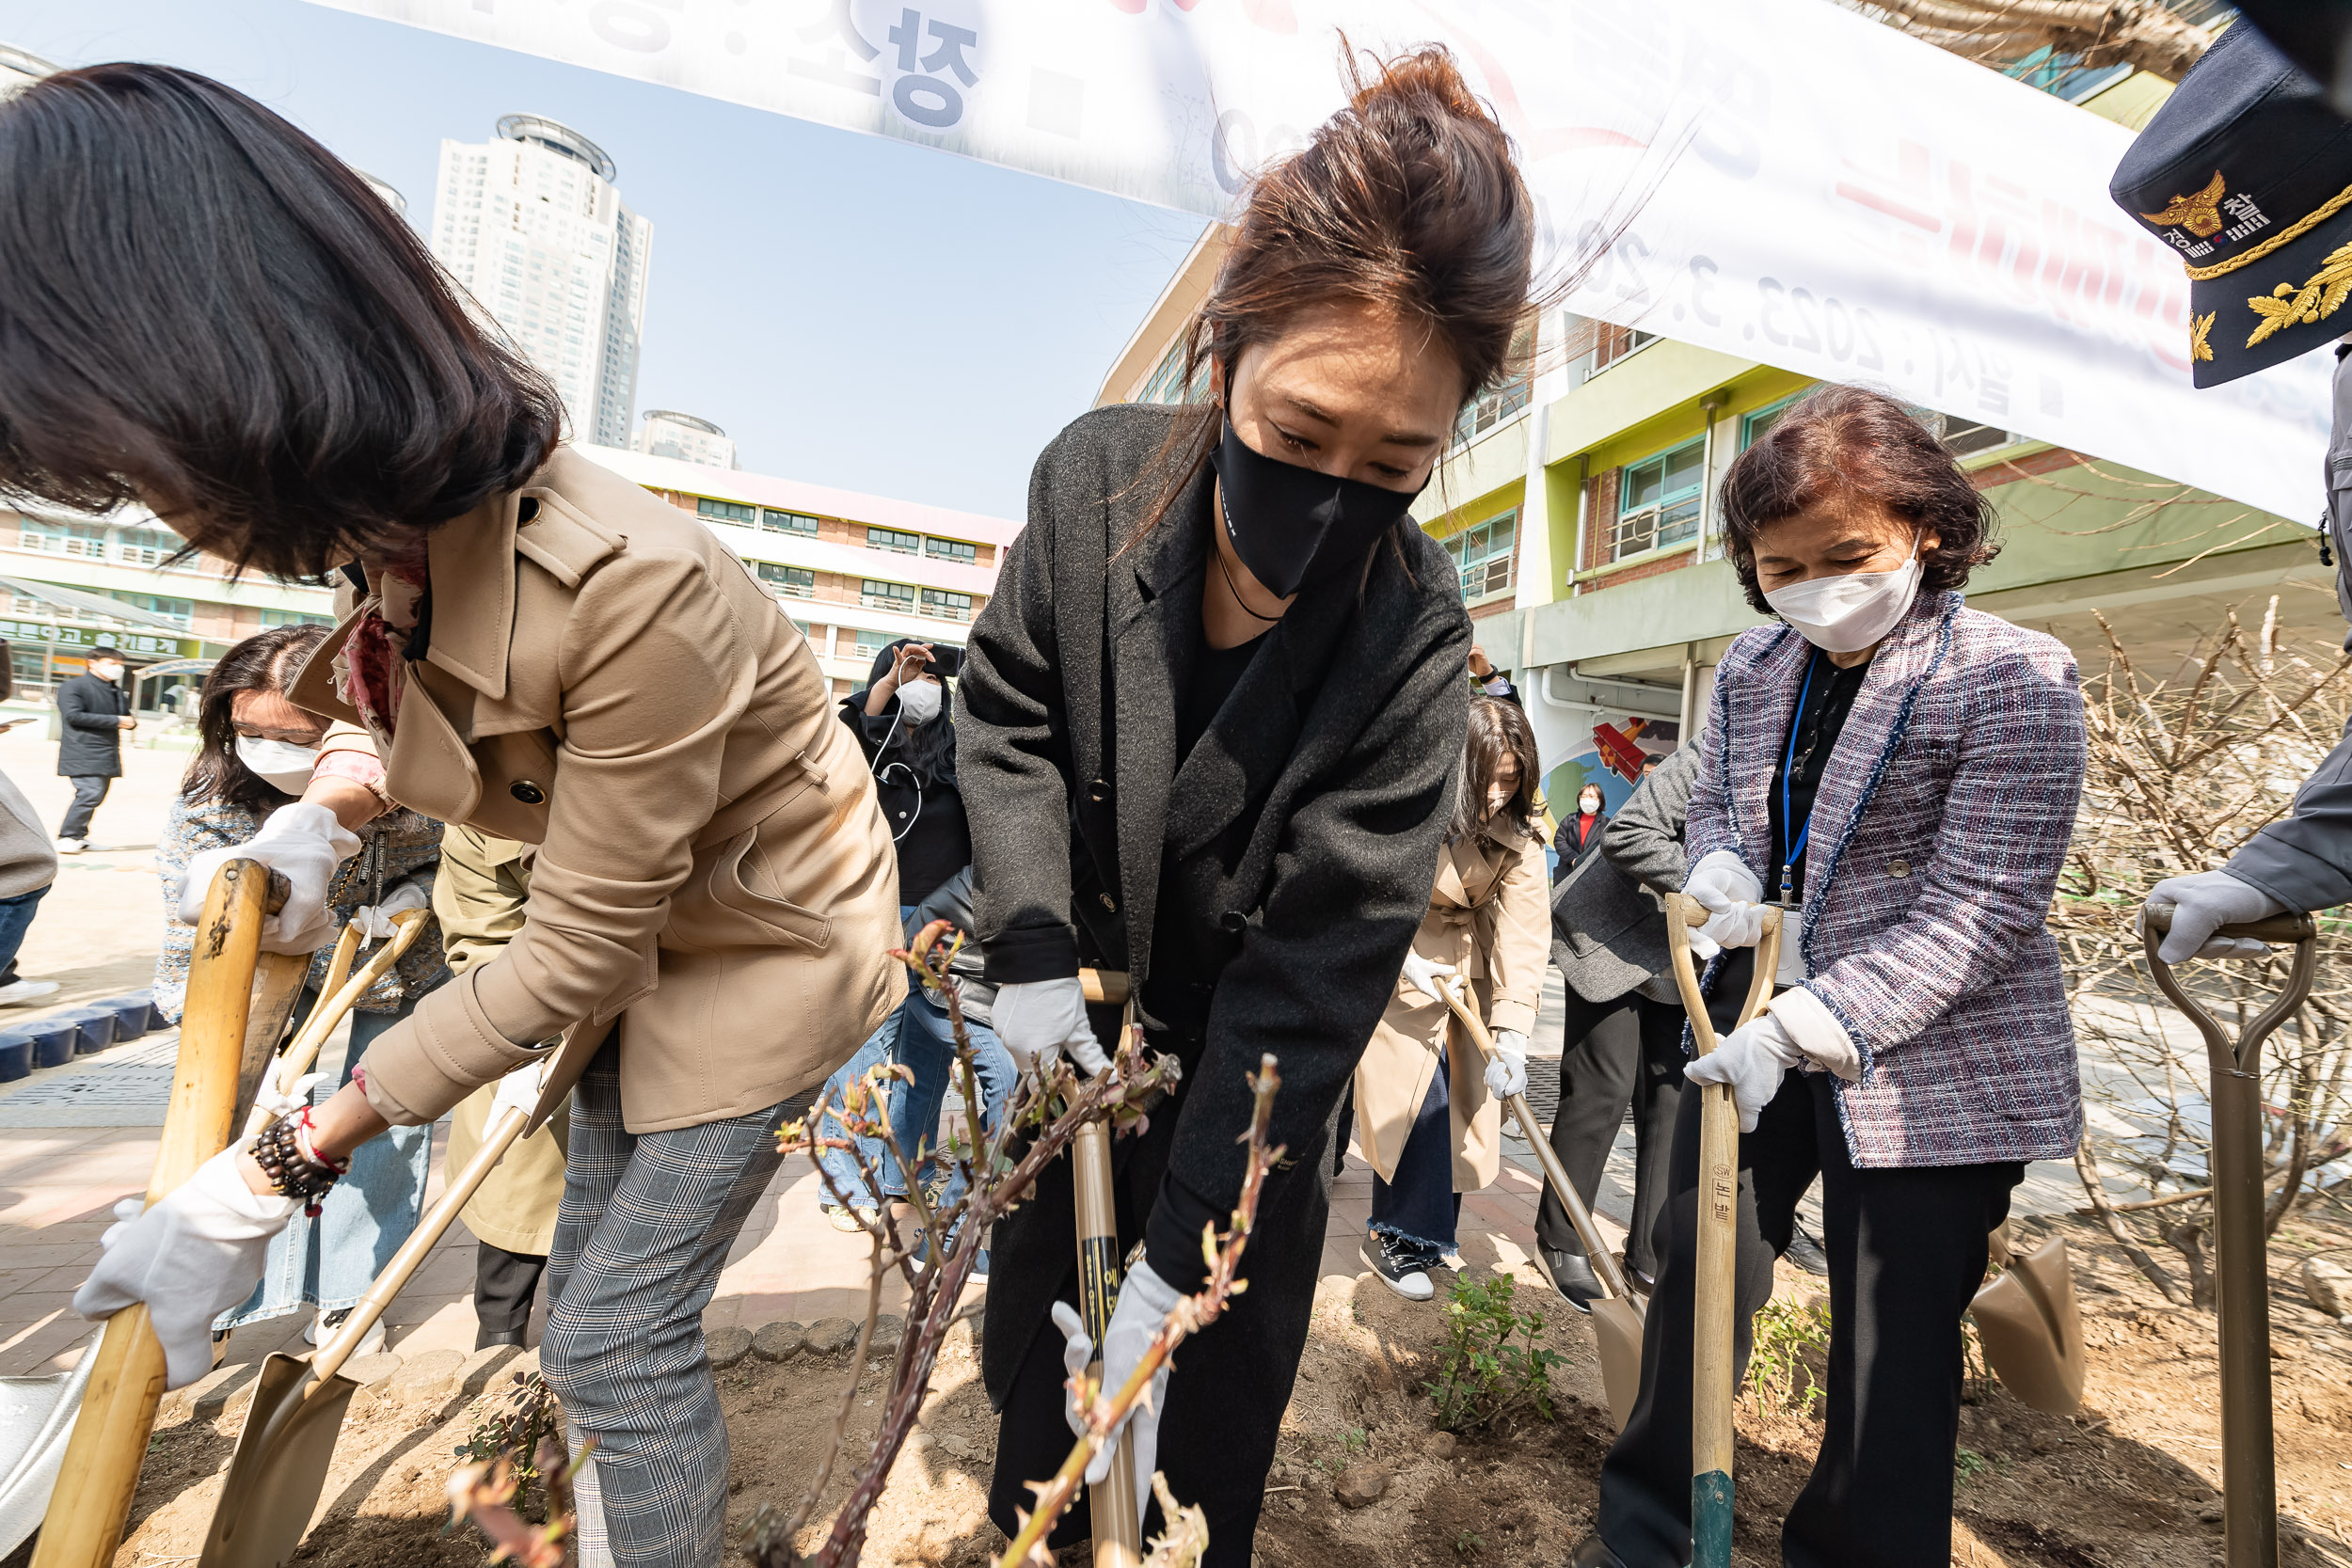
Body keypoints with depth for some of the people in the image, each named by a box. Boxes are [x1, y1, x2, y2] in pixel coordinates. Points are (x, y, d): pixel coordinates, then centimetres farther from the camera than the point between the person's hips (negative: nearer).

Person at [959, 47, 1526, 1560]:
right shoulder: (1096, 477, -17)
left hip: (1251, 1084, -2)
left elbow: (1319, 958, -24)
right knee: (1033, 1351, 23)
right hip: (1078, 1034, 3)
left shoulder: (1417, 638, -24)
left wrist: (1175, 1259, -23)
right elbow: (1009, 714, -4)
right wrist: (1032, 948, -14)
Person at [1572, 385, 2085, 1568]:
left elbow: (1979, 910, -18)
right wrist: (1720, 871, -5)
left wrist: (1804, 1026, -25)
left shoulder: (2014, 681, -14)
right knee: (1698, 1260, 15)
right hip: (1760, 1023, 6)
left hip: (1932, 1058, -5)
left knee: (1892, 1335, 6)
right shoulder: (1753, 664, 4)